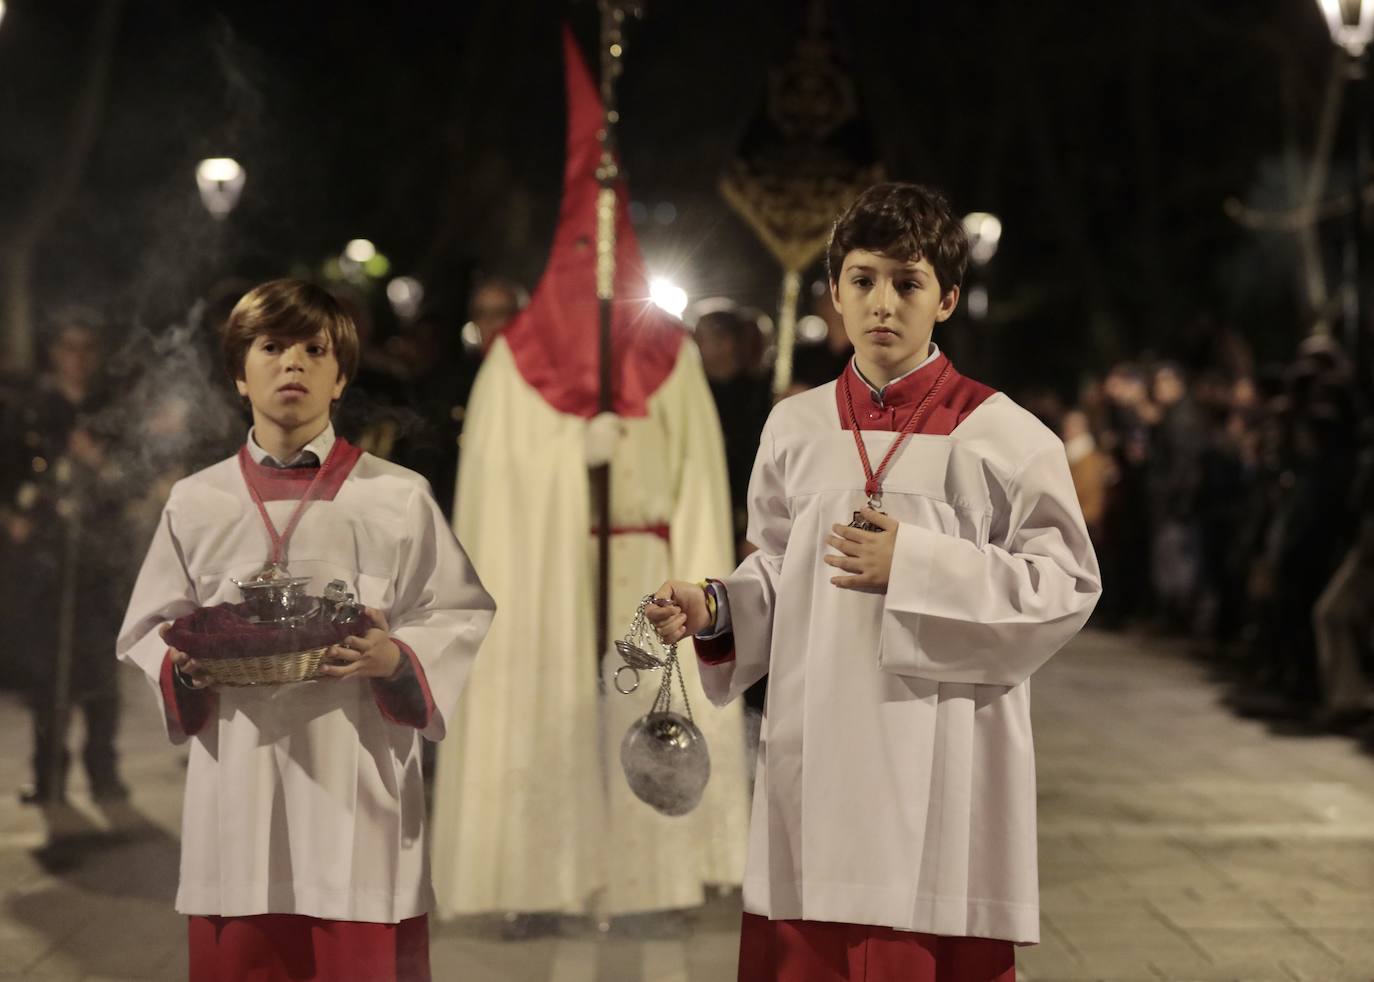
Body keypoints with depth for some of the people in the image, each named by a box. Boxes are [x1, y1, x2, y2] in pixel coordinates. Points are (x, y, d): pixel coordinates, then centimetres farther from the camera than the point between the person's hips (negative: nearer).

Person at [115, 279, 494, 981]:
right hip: (237, 796, 2)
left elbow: (462, 620, 3)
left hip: (360, 797, -1)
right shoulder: (196, 503, 10)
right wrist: (184, 665, -7)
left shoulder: (398, 498, 5)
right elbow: (145, 633, 14)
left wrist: (398, 660, -15)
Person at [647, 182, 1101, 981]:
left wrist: (915, 569, -12)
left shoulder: (999, 434, -4)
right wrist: (713, 610, -3)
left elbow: (1068, 586, -5)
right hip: (816, 758, 4)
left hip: (942, 770, -3)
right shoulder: (796, 427, 8)